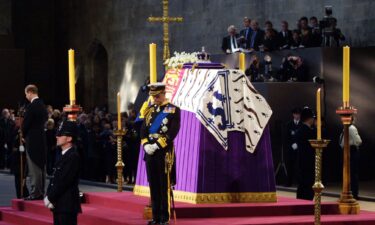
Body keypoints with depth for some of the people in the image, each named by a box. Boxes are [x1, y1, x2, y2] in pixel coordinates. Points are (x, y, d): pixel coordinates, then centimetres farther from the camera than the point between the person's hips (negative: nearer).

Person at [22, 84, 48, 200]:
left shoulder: (31, 107, -17)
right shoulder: (42, 106, 9)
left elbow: (25, 125, -15)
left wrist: (24, 135, 5)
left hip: (33, 141, -9)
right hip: (42, 140, 9)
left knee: (34, 169, -6)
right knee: (41, 168, 12)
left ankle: (35, 193, -6)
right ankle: (40, 192, 17)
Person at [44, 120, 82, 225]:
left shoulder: (73, 156, -15)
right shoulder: (64, 155, 15)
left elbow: (64, 181, -19)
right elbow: (55, 178, 15)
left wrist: (50, 198, -14)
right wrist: (48, 196, 3)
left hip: (68, 205, -10)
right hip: (59, 204, 10)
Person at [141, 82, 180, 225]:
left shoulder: (173, 110, -3)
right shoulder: (150, 110, 14)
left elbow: (173, 132, -12)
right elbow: (143, 130, 12)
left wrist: (157, 145, -17)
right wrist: (146, 145, -6)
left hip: (164, 152, -5)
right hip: (150, 153, 5)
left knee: (164, 186, -4)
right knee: (153, 185, 6)